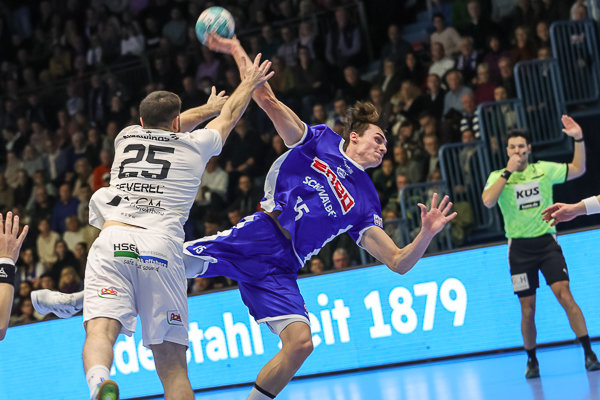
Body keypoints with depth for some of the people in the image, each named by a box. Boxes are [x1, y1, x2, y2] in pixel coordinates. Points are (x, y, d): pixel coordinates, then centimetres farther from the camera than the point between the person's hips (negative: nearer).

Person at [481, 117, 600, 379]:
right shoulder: (498, 177, 2)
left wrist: (578, 139, -1)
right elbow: (488, 201, -17)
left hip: (547, 242, 0)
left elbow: (578, 169, 12)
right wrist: (508, 172, -17)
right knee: (528, 309, 2)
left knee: (564, 295, -15)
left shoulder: (544, 169, 6)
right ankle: (532, 361, 18)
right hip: (519, 247, 0)